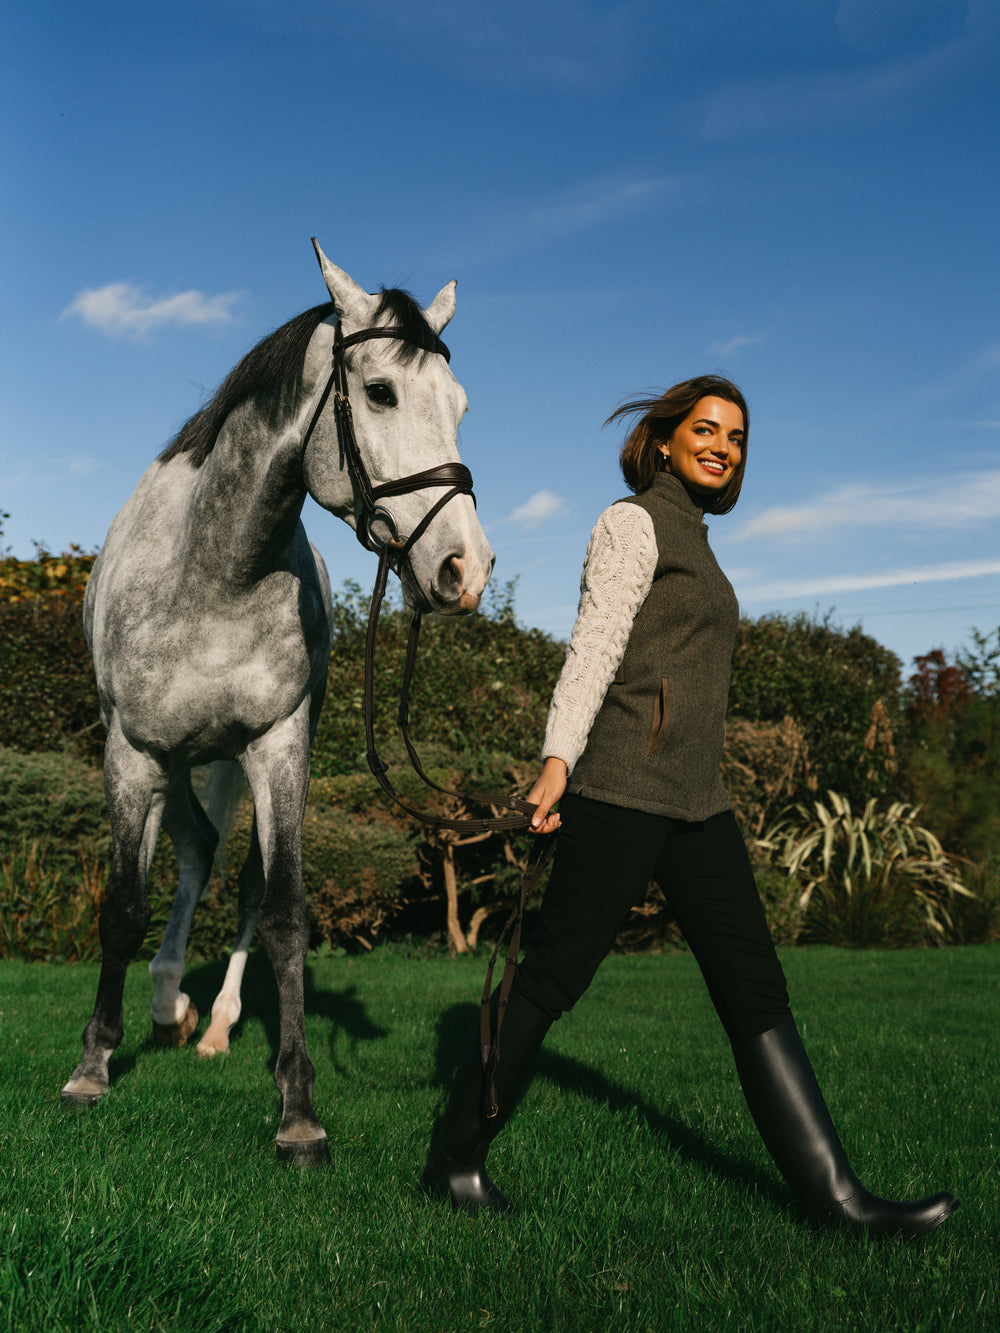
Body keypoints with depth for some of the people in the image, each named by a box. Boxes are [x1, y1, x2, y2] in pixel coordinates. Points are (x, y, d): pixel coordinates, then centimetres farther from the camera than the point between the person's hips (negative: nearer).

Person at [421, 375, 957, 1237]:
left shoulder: (691, 541, 23)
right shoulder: (633, 522, -1)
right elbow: (594, 644, -14)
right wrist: (559, 757, -25)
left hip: (697, 801, 9)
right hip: (624, 788, -9)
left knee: (757, 992, 3)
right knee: (551, 975, -3)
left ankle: (832, 1193, 5)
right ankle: (456, 1157, 11)